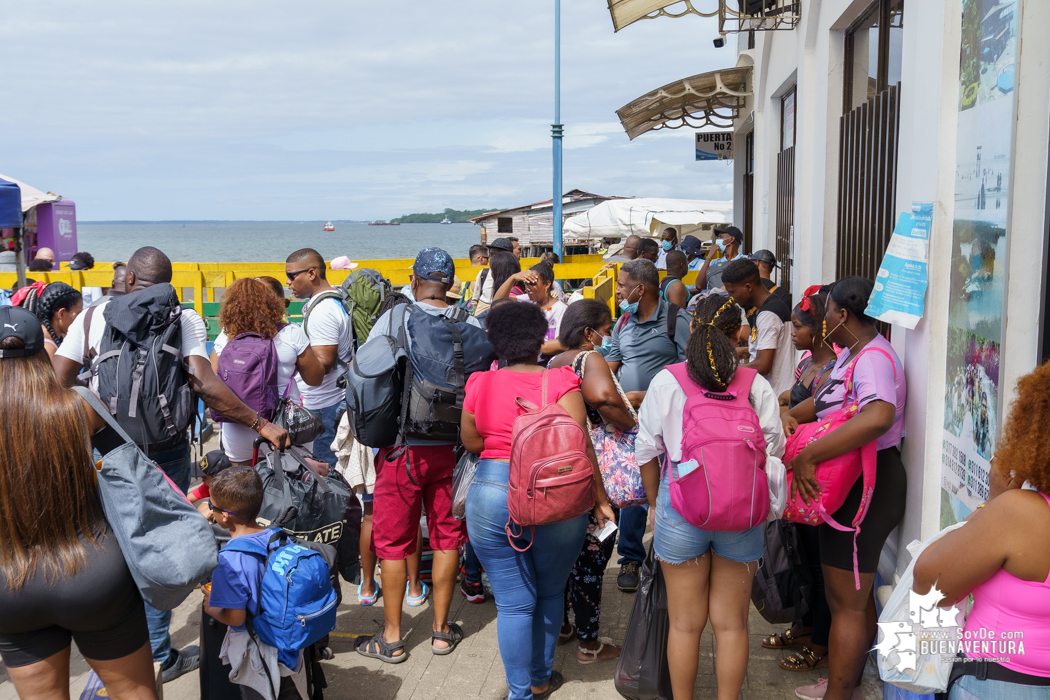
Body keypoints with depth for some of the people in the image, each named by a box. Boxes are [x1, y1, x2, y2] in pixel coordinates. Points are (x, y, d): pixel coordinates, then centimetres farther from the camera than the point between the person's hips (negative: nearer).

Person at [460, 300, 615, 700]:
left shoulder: (480, 384, -1)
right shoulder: (560, 381, -7)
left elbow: (471, 443, 9)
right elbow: (580, 445, -10)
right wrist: (599, 499, -3)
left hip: (491, 498, 0)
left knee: (513, 603, 8)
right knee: (550, 593, 20)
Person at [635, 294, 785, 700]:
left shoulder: (666, 382, -5)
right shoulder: (757, 386, -4)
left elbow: (647, 449, 1)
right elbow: (774, 450, -1)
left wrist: (653, 502, 13)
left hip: (681, 509, 0)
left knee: (685, 624, 13)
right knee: (732, 624, 13)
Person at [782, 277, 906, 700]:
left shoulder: (874, 359, -23)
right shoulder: (851, 354, 9)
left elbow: (878, 417, -42)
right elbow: (823, 399, 14)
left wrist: (807, 456, -40)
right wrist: (791, 415, -9)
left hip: (866, 488, -10)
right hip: (850, 485, 10)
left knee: (846, 603, 1)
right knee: (854, 596, 22)